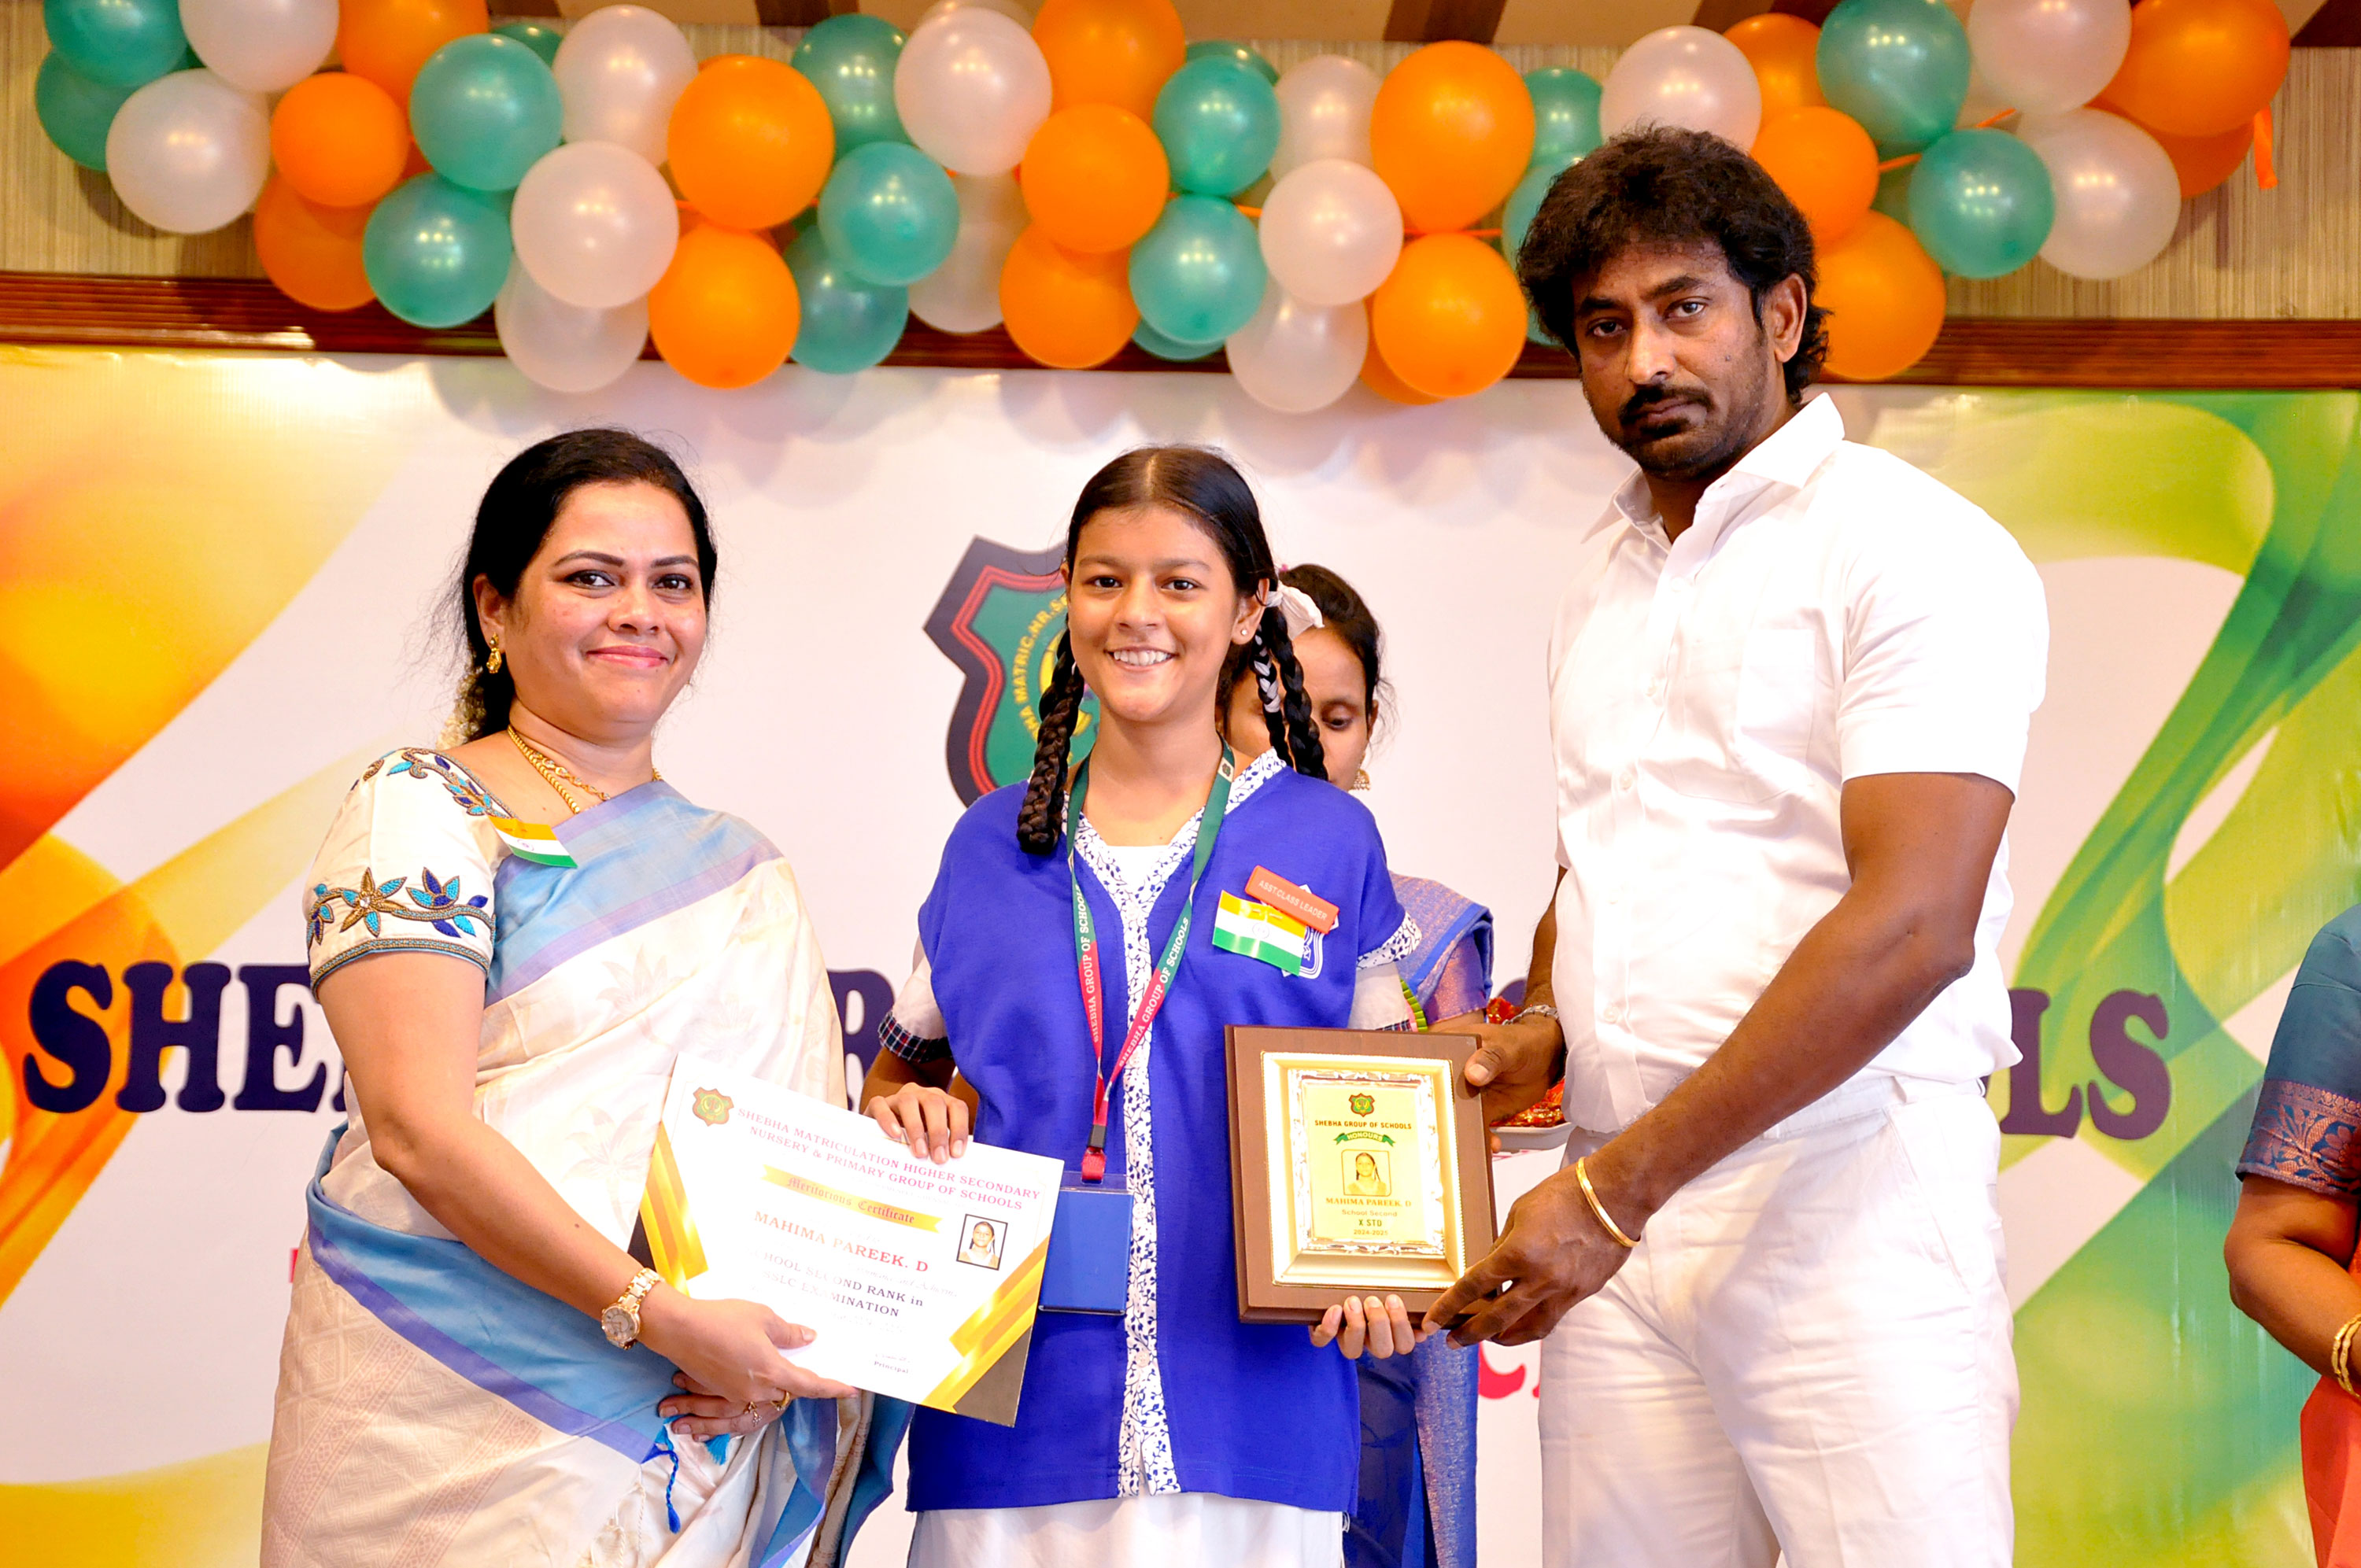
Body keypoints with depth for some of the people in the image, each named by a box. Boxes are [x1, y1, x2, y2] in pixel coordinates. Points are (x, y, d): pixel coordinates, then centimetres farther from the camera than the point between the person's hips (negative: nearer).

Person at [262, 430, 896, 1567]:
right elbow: (416, 1127, -14)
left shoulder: (741, 877, 13)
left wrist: (777, 1345, -9)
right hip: (452, 1421, -4)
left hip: (699, 1424, 4)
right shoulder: (421, 812, -2)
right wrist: (658, 1314, -20)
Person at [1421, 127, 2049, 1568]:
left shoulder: (1919, 549, -6)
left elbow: (1912, 927, -16)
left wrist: (1615, 1189, -17)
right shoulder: (1607, 582, 17)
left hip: (1845, 1194, -6)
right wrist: (1544, 1028, 6)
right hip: (1620, 1205, 6)